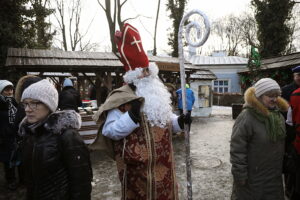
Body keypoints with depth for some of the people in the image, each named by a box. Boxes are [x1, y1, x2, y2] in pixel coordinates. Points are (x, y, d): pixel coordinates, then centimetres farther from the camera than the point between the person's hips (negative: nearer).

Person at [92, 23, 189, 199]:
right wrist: (132, 116, -32)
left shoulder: (159, 94, 10)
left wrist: (179, 121, 1)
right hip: (137, 166, -6)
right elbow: (109, 131, -21)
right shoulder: (121, 99, -15)